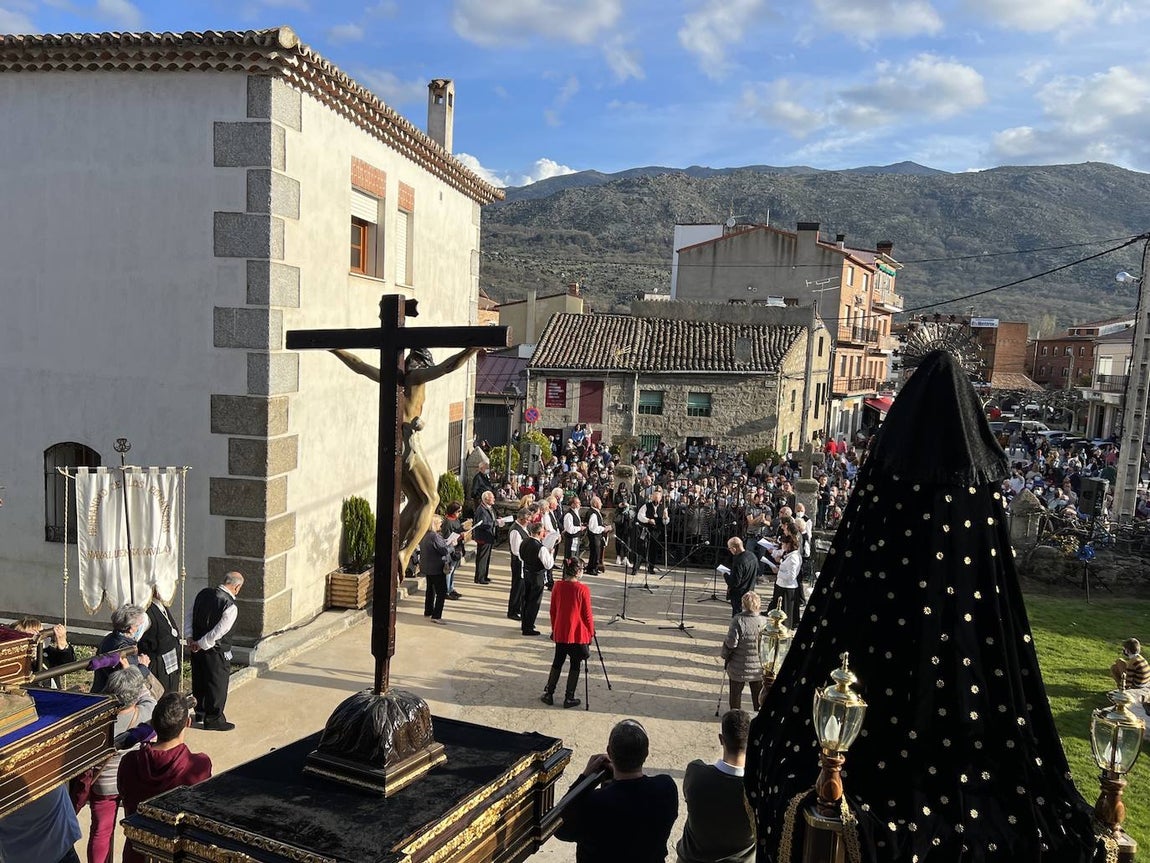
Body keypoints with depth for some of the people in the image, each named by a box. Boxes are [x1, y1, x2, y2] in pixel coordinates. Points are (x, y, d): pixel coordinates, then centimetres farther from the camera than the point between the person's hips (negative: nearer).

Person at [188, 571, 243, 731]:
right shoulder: (231, 607, -24)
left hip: (198, 647, 7)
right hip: (215, 652, -7)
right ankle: (213, 720, 22)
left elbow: (190, 615, 6)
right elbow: (218, 632, -23)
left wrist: (190, 638, 5)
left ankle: (200, 712, 41)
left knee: (199, 681, 22)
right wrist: (200, 644, -11)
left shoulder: (203, 593, -1)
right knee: (217, 684, 10)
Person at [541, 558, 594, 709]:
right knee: (575, 665, 9)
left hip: (560, 633, 4)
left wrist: (554, 629, 18)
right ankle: (569, 698, 13)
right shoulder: (583, 589, -16)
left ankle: (548, 694, 21)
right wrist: (591, 632, 2)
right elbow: (587, 614, -11)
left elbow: (553, 610, 5)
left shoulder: (558, 587, -2)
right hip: (578, 634, -4)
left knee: (557, 662, 17)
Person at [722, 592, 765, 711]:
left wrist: (725, 655, -2)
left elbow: (731, 642, -21)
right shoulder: (764, 621, -11)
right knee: (758, 695, 21)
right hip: (759, 667, 3)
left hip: (739, 666, -3)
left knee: (736, 692, 17)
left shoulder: (738, 620, -22)